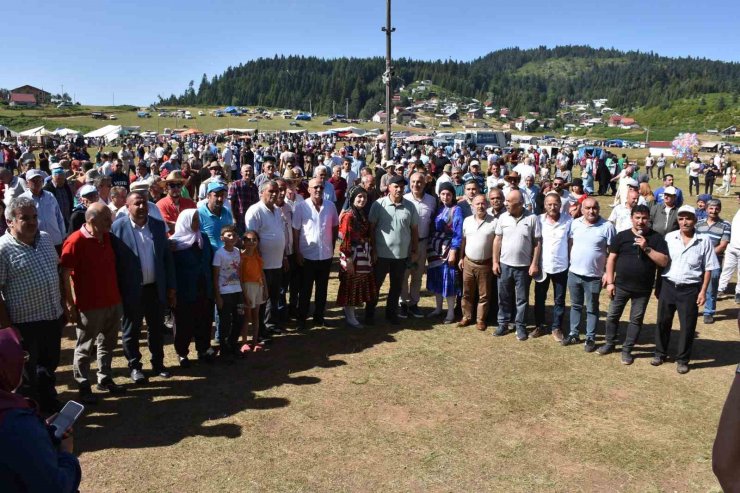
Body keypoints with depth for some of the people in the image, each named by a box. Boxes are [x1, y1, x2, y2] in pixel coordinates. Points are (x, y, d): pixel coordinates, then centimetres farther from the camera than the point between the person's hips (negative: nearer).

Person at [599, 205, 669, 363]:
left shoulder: (656, 238, -3)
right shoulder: (622, 236, -1)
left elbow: (664, 262, -10)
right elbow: (611, 259, 1)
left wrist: (646, 248, -21)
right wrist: (610, 282, -3)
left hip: (643, 289, -1)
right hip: (621, 285, 1)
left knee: (636, 319, 9)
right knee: (612, 315, 9)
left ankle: (627, 349, 21)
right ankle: (610, 343, 27)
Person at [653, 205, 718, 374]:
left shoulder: (704, 241, -5)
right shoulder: (669, 237, 0)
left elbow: (708, 268, -1)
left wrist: (703, 291, -5)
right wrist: (658, 286, 7)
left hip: (690, 289, -2)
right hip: (668, 286, 2)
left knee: (688, 326, 6)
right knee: (663, 322, 11)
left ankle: (682, 359, 21)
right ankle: (660, 353, 28)